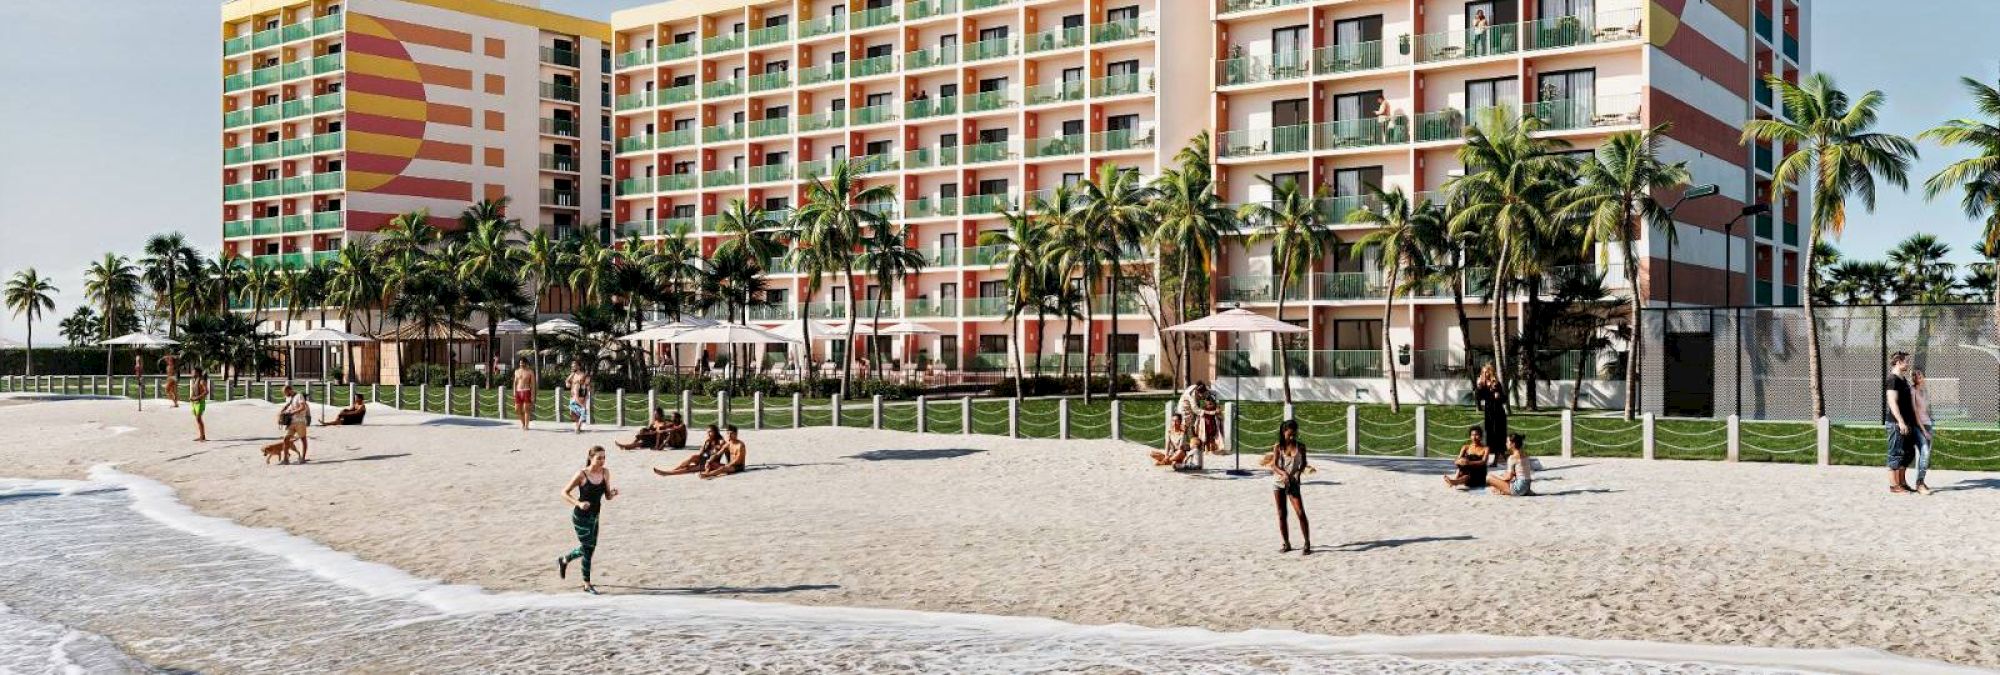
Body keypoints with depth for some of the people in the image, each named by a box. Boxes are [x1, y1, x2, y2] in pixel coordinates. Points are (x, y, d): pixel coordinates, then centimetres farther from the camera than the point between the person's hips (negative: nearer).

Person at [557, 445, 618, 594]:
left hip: (594, 517, 6)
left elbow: (608, 496, 3)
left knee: (588, 548, 19)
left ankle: (563, 561, 47)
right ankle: (587, 585, 14)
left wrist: (613, 493, -20)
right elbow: (564, 493, -10)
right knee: (588, 549, -2)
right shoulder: (581, 475, -17)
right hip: (581, 517, -6)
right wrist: (578, 503, -25)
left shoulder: (605, 473, -4)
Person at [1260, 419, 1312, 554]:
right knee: (1281, 514, 5)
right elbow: (1274, 466, -10)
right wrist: (1284, 473, -30)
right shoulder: (1278, 447, -4)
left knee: (1301, 513, -10)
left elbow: (1304, 464, 4)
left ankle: (1307, 544, -6)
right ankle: (1287, 544, 15)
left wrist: (1299, 472, -17)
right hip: (1278, 482, 1)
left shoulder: (1301, 447, -2)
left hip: (1293, 483, -1)